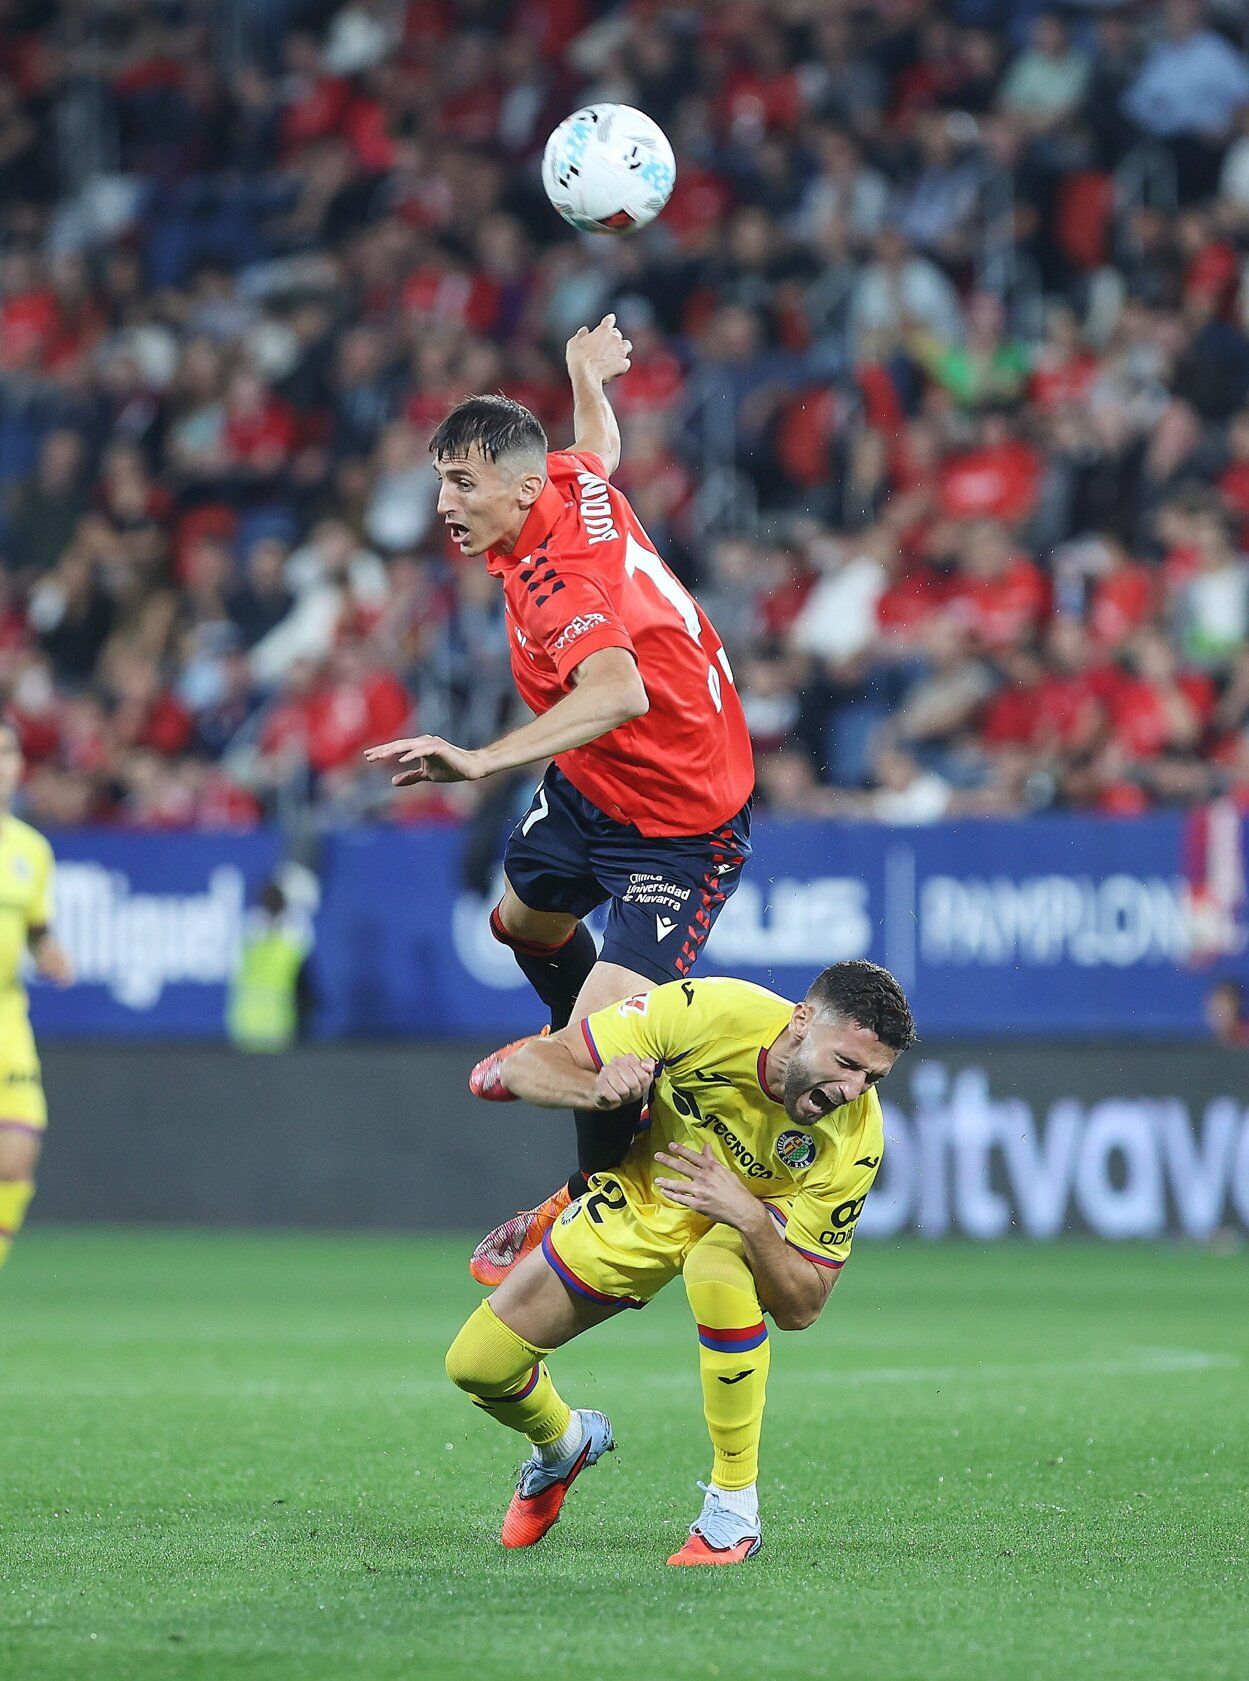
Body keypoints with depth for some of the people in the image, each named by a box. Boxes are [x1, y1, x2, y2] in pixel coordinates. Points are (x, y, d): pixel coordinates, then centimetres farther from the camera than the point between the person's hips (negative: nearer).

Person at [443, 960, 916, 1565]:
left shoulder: (854, 1141, -31)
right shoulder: (705, 1011, -33)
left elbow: (799, 1309, -27)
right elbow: (526, 1064, -25)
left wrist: (750, 1217, -45)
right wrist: (595, 1088, -47)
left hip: (753, 1223, -2)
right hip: (639, 1198, 2)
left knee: (718, 1272, -39)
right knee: (477, 1365, -2)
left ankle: (734, 1508, -23)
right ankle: (564, 1445, 35)